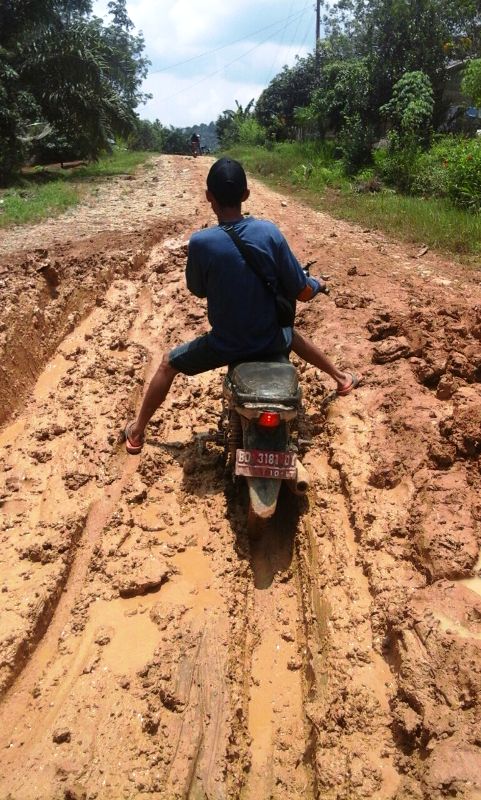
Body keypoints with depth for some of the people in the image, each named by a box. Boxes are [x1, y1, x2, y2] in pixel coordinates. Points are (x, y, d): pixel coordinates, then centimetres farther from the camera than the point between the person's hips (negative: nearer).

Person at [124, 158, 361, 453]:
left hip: (225, 345, -2)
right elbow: (301, 292, -8)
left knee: (169, 363, 23)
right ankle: (341, 377, 54)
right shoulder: (269, 231, -14)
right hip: (270, 340, 3)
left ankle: (137, 431, 33)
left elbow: (197, 289, 0)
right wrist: (317, 284, 15)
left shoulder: (200, 242, -19)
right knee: (291, 333, 39)